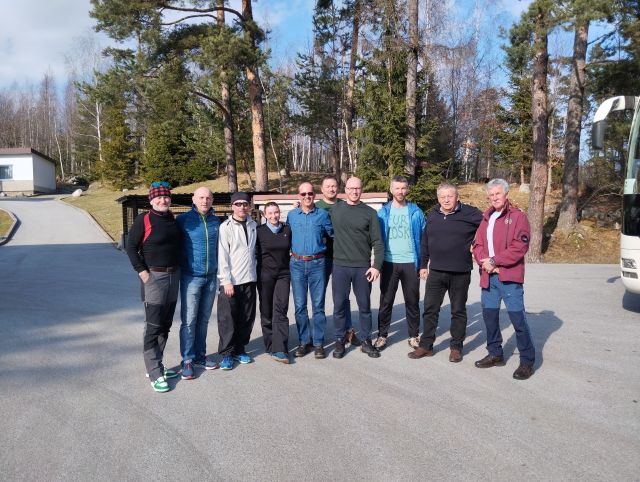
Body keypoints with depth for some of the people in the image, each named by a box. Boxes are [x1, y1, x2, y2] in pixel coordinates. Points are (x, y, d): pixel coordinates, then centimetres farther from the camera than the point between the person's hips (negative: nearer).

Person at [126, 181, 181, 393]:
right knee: (153, 327, -4)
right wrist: (142, 271, -13)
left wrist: (178, 269, 13)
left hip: (173, 276, 7)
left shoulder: (173, 219, 9)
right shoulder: (144, 220, -8)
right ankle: (155, 374, 3)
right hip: (154, 276, -7)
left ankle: (156, 366, 25)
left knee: (165, 326, 13)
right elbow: (131, 246, -8)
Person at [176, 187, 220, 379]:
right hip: (191, 277, -4)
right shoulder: (183, 219, -5)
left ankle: (200, 355, 23)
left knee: (204, 319, 12)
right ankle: (187, 360, 6)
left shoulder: (216, 221, 8)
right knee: (189, 320, -4)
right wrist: (178, 267, -5)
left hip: (211, 277, 4)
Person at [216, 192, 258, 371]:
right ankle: (227, 353, 10)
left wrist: (254, 272, 11)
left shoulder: (253, 225, 10)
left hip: (249, 279, 5)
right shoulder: (226, 227, -5)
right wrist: (226, 281, -14)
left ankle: (239, 349, 23)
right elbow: (222, 256, -9)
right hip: (230, 281, -5)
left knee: (247, 318, 10)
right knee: (228, 319, -1)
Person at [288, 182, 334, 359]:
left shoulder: (323, 214, 1)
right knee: (300, 305, 5)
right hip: (297, 264, 2)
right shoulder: (291, 215, 7)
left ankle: (318, 343, 11)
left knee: (318, 305, 2)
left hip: (317, 264, -1)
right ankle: (304, 341, 16)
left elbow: (333, 234, 14)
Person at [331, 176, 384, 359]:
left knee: (365, 306, 9)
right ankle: (339, 340, 20)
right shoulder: (335, 209, 5)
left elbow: (377, 242, -1)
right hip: (340, 266, 1)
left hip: (363, 267, 0)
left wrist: (376, 265, -8)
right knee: (339, 305, 6)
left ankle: (366, 341, 22)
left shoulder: (370, 213, 1)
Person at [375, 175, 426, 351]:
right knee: (386, 301, 6)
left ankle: (414, 335, 20)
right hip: (389, 263, 0)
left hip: (410, 263, 0)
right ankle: (382, 335, 16)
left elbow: (423, 238, 3)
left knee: (412, 301, 8)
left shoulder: (416, 212, 3)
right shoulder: (383, 212, 4)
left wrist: (422, 263, -3)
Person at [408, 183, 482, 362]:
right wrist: (423, 265, 11)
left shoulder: (470, 213, -7)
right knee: (430, 309, 7)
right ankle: (426, 345, 18)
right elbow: (425, 242, 12)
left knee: (458, 311, 10)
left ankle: (456, 347, 23)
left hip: (460, 273, -3)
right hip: (435, 272, 3)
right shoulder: (432, 215, 6)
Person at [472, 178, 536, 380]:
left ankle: (527, 361, 8)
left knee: (517, 318, -5)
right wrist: (484, 261, -7)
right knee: (489, 315, 14)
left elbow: (519, 247, -14)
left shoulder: (518, 216, -5)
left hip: (509, 277, -7)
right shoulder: (486, 218, 15)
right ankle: (495, 354, 30)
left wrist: (494, 261, -14)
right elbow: (478, 244, 12)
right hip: (488, 276, 7)